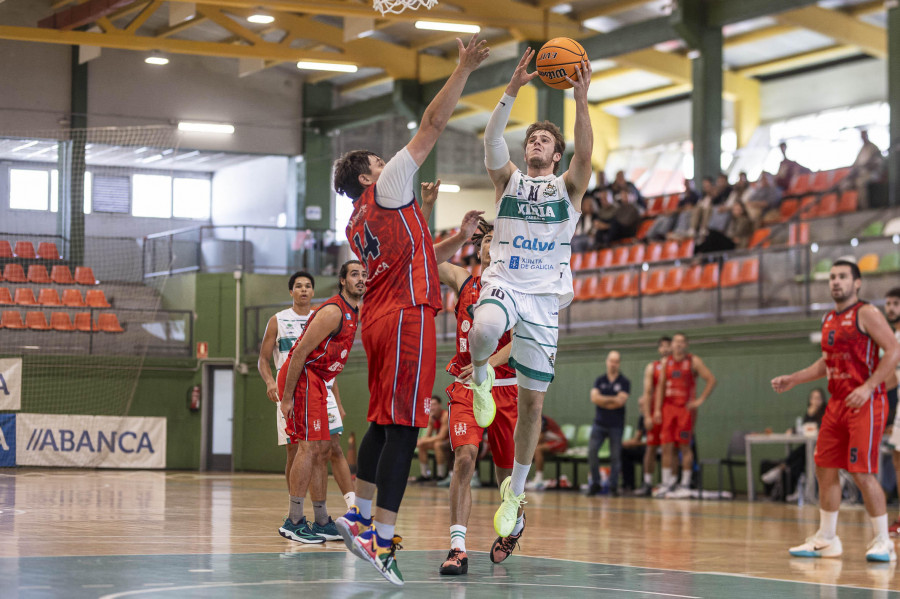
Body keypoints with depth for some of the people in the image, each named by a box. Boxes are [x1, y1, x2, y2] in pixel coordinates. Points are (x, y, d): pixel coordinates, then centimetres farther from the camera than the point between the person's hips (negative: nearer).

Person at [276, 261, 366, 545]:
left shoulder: (352, 314, 15)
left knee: (322, 449, 10)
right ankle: (293, 522, -13)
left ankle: (322, 523, 16)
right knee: (309, 447, -14)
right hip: (300, 378, -10)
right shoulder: (333, 311, -16)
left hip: (315, 381, 10)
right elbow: (300, 352, -20)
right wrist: (287, 397, -21)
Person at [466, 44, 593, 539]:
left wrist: (581, 101, -26)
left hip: (544, 298, 1)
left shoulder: (568, 187, 10)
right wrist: (513, 90, -21)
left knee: (532, 404, 2)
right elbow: (491, 139, -7)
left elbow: (585, 152, -10)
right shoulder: (509, 180, 11)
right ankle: (480, 375, -5)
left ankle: (515, 491, 19)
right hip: (503, 284, -1)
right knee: (484, 329, -40)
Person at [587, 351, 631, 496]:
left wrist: (603, 401, -6)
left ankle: (613, 486, 7)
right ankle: (595, 483, 4)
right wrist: (612, 399, -10)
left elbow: (620, 401, -12)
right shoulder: (600, 380, 9)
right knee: (592, 451, -8)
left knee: (615, 456, -1)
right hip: (599, 423, 2)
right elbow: (594, 398, -5)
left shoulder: (624, 382, 1)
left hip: (616, 425, -2)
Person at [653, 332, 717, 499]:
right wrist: (657, 409, 0)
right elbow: (660, 386, 9)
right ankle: (667, 484, 2)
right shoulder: (666, 362, 12)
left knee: (685, 447, -3)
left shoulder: (694, 361, 0)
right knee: (667, 446, -1)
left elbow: (711, 380, -4)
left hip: (686, 408, -4)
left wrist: (700, 401, -10)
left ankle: (685, 485, 1)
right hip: (668, 407, 4)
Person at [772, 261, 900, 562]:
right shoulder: (829, 320, 16)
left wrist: (868, 387, -22)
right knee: (825, 469, 9)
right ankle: (826, 539, 18)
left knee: (863, 473, -10)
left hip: (865, 402, -8)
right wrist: (792, 379, 17)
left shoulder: (866, 313, -9)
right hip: (837, 402, 8)